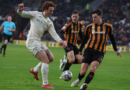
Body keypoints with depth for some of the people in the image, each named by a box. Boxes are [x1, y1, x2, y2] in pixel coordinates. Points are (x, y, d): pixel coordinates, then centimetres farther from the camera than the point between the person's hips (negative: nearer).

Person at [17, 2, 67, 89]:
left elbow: (54, 34, 2)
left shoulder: (49, 22, 13)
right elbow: (22, 14, -6)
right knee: (46, 61, -14)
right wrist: (20, 10, -30)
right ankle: (45, 84, -11)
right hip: (32, 42, -8)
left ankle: (35, 70, 30)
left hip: (38, 42, 8)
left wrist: (60, 41, -17)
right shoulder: (35, 14, -1)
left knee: (51, 58, 10)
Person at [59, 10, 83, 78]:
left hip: (74, 45, 7)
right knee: (72, 60, -24)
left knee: (80, 60, -2)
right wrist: (64, 40, -43)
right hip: (68, 44, -7)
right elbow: (62, 32, -26)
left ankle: (64, 62, 18)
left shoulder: (79, 25, 8)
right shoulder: (68, 24, -13)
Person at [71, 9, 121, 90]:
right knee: (83, 72, -5)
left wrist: (116, 50, 24)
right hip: (89, 51, 1)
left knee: (93, 68, -27)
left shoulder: (108, 27, 3)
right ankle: (79, 80, 27)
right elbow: (85, 39, 17)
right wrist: (80, 50, 23)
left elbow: (112, 38, 17)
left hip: (100, 53, -1)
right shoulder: (89, 27, 5)